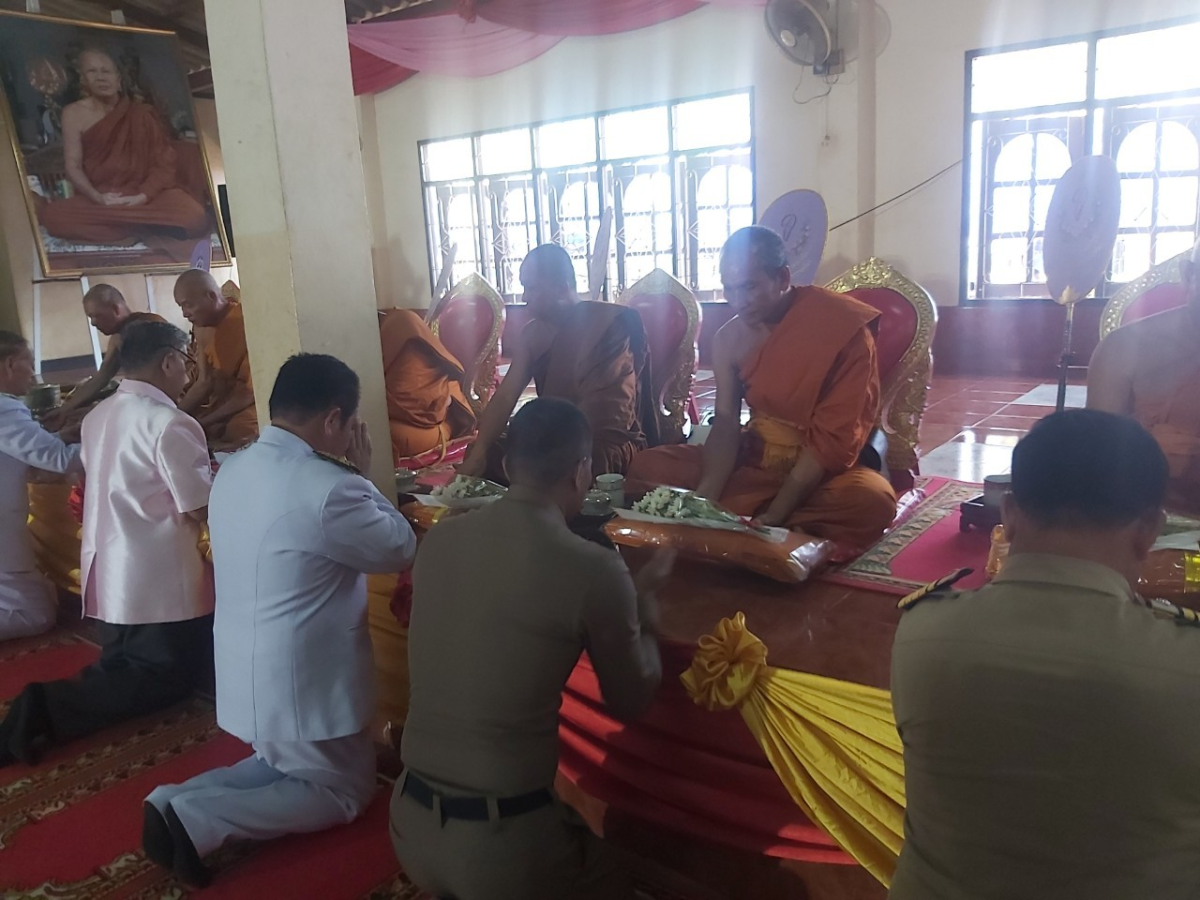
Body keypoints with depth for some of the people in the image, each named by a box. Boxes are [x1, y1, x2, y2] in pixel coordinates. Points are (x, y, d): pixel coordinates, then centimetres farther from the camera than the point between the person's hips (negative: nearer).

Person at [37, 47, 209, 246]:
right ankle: (145, 227, -25)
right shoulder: (74, 113, 6)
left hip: (148, 196, -1)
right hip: (99, 200, 2)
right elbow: (73, 167, 0)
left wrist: (142, 196, -19)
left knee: (194, 218, -33)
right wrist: (97, 197, -20)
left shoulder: (141, 113, 6)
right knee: (53, 216, -32)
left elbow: (164, 163, -1)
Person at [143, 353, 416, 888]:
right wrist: (361, 475, -4)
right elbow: (401, 549, -11)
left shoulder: (233, 471, 1)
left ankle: (179, 800, 10)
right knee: (345, 790, 15)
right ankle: (200, 820, -2)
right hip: (302, 684, -8)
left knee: (285, 765, 31)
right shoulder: (328, 487, -27)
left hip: (244, 674, 9)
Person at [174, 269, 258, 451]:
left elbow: (249, 392, -16)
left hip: (246, 414, -8)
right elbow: (204, 383, 8)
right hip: (219, 411, 8)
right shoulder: (203, 328, 9)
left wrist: (202, 424, -15)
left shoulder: (245, 324, -15)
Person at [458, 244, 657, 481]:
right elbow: (505, 397, -2)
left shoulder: (609, 325, -11)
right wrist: (479, 451, -18)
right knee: (487, 454, -9)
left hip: (608, 445, -6)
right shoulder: (533, 333, 7)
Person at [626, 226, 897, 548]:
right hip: (753, 459, 4)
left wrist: (774, 515, -27)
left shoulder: (843, 327, -16)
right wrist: (704, 500, -24)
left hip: (825, 469, -4)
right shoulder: (728, 338, 0)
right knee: (648, 467, -11)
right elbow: (726, 424, -4)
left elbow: (835, 436, -20)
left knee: (871, 500, -38)